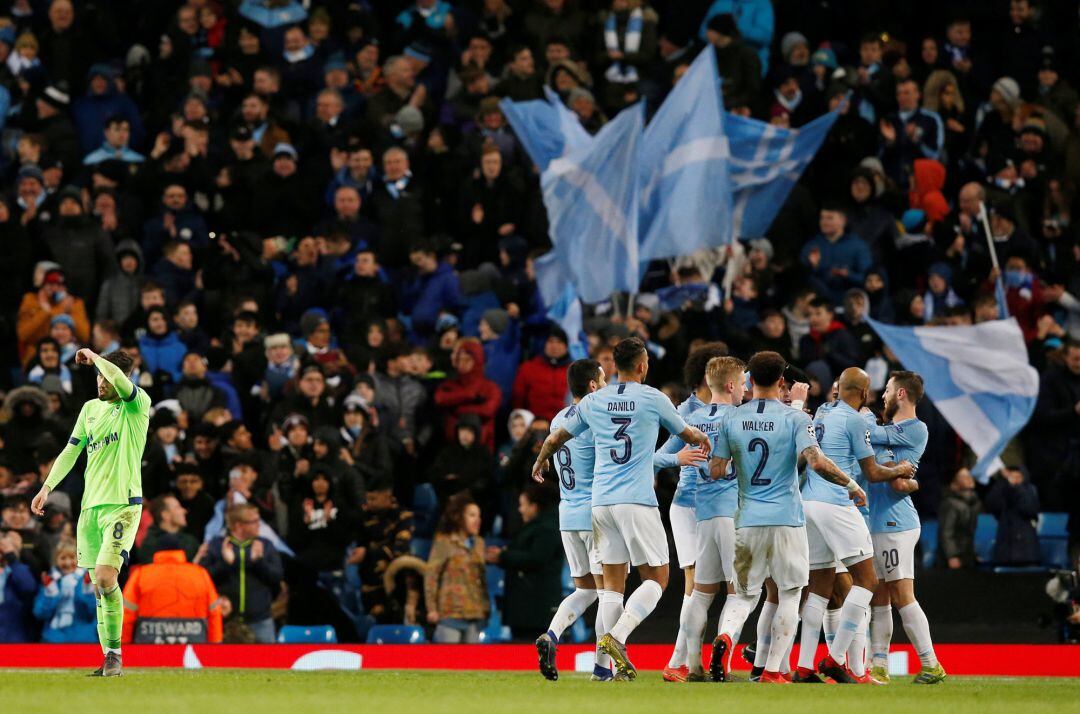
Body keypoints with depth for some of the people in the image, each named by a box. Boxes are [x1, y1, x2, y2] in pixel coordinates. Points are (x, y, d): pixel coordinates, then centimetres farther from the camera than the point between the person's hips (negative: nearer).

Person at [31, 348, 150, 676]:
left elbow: (120, 381, -27)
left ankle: (114, 654, -11)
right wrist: (47, 487, 12)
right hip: (91, 505, 7)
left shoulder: (138, 405, -6)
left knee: (105, 577, -21)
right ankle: (110, 659, 9)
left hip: (123, 505, -7)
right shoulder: (90, 408, 14)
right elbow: (70, 451, 20)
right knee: (98, 585, 5)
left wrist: (93, 356, -12)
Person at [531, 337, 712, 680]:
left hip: (601, 502, 4)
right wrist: (704, 439, 39)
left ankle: (618, 664, 3)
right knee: (657, 578, 2)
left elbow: (555, 439, 20)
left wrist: (540, 463, 42)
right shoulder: (653, 399, 0)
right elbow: (688, 435, 15)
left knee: (613, 583, 8)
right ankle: (617, 636, -18)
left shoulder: (593, 402, 9)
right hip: (638, 503, -4)